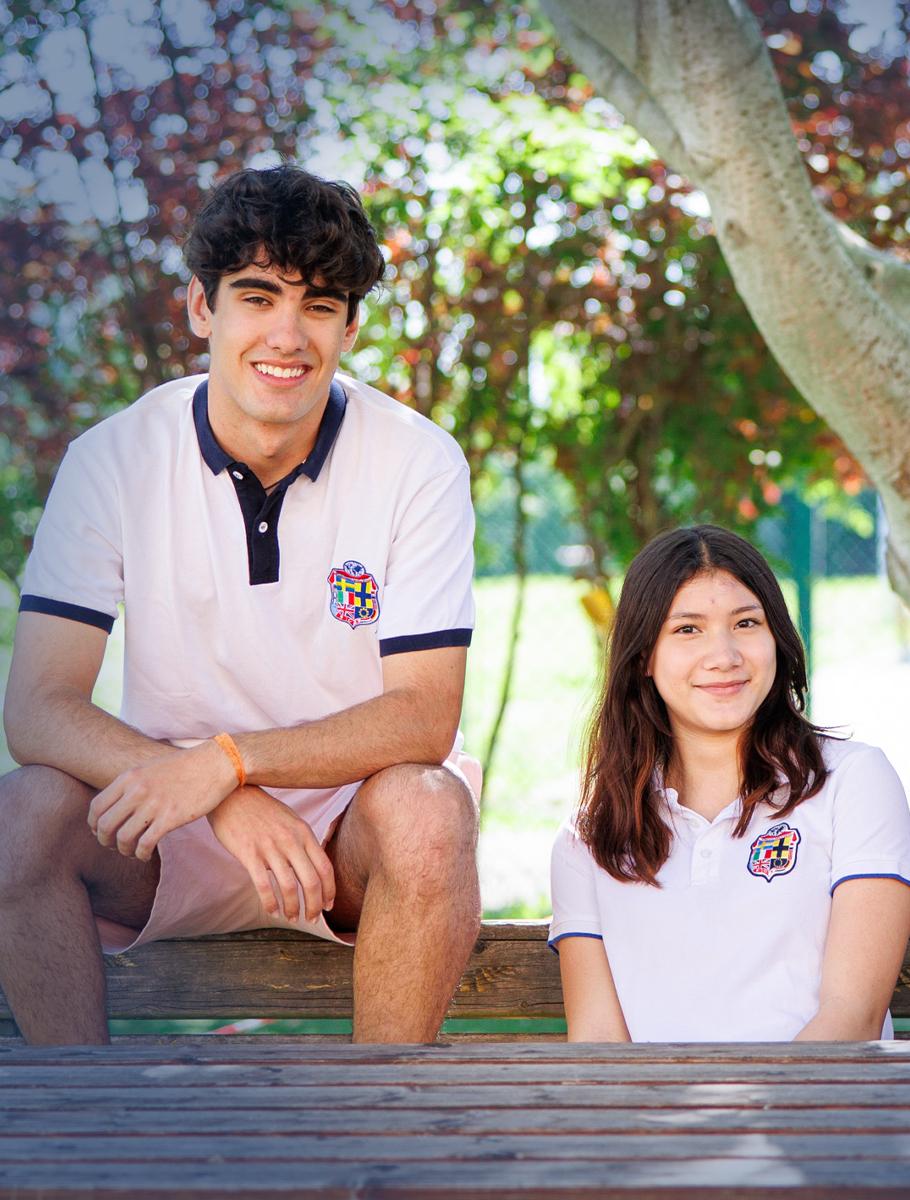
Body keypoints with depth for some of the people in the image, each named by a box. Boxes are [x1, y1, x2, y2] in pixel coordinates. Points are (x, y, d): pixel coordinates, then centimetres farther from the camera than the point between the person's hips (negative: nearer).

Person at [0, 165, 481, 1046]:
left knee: (427, 808, -33)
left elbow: (425, 717, -14)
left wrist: (230, 760, -30)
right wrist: (232, 805, -31)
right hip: (171, 839, 1)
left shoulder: (418, 462, -9)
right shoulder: (114, 459, -8)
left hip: (352, 828, -1)